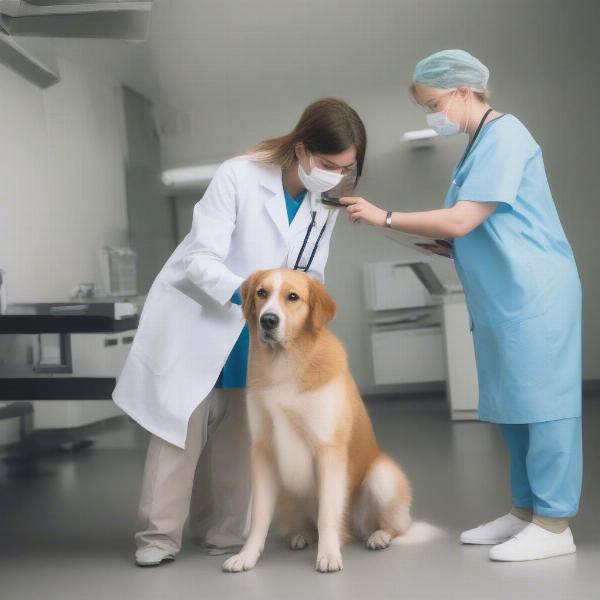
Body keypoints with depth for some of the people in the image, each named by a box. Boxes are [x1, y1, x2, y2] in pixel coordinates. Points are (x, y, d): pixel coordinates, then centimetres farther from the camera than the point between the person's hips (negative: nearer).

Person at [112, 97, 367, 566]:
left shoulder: (326, 204, -6)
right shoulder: (238, 177, -23)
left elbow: (310, 275, 0)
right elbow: (201, 258, -26)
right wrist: (245, 293, -41)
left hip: (256, 332, 5)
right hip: (195, 317, -5)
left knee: (238, 433, 7)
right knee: (181, 426, 0)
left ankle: (223, 531, 17)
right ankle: (160, 535, 9)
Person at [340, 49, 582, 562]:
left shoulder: (504, 135, -13)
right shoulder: (480, 144, 16)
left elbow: (461, 220, -18)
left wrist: (385, 218, -12)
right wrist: (447, 248, 6)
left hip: (535, 295, -10)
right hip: (504, 299, 10)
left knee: (541, 402, -4)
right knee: (516, 407, 13)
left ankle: (554, 524, 3)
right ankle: (525, 511, 22)